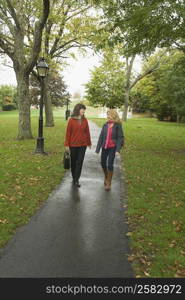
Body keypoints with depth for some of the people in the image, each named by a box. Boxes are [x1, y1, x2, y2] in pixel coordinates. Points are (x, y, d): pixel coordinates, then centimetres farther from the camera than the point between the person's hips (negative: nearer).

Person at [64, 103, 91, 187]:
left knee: (79, 162, -1)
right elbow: (68, 133, -5)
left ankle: (76, 180, 4)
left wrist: (89, 143, 12)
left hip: (82, 145, 2)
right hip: (73, 145, -1)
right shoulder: (71, 120, -6)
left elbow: (87, 132, 8)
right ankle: (73, 177, 31)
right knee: (73, 162, 12)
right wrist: (67, 144, -7)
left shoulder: (85, 120, 2)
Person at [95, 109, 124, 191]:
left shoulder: (118, 125, -7)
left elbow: (120, 138, -8)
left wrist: (118, 150, -17)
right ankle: (106, 177, 39)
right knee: (103, 163, 10)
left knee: (110, 164, -6)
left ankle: (109, 183, 11)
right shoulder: (105, 125, 3)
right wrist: (98, 149, 2)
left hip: (112, 147, -4)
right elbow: (101, 137, 5)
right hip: (105, 147, 4)